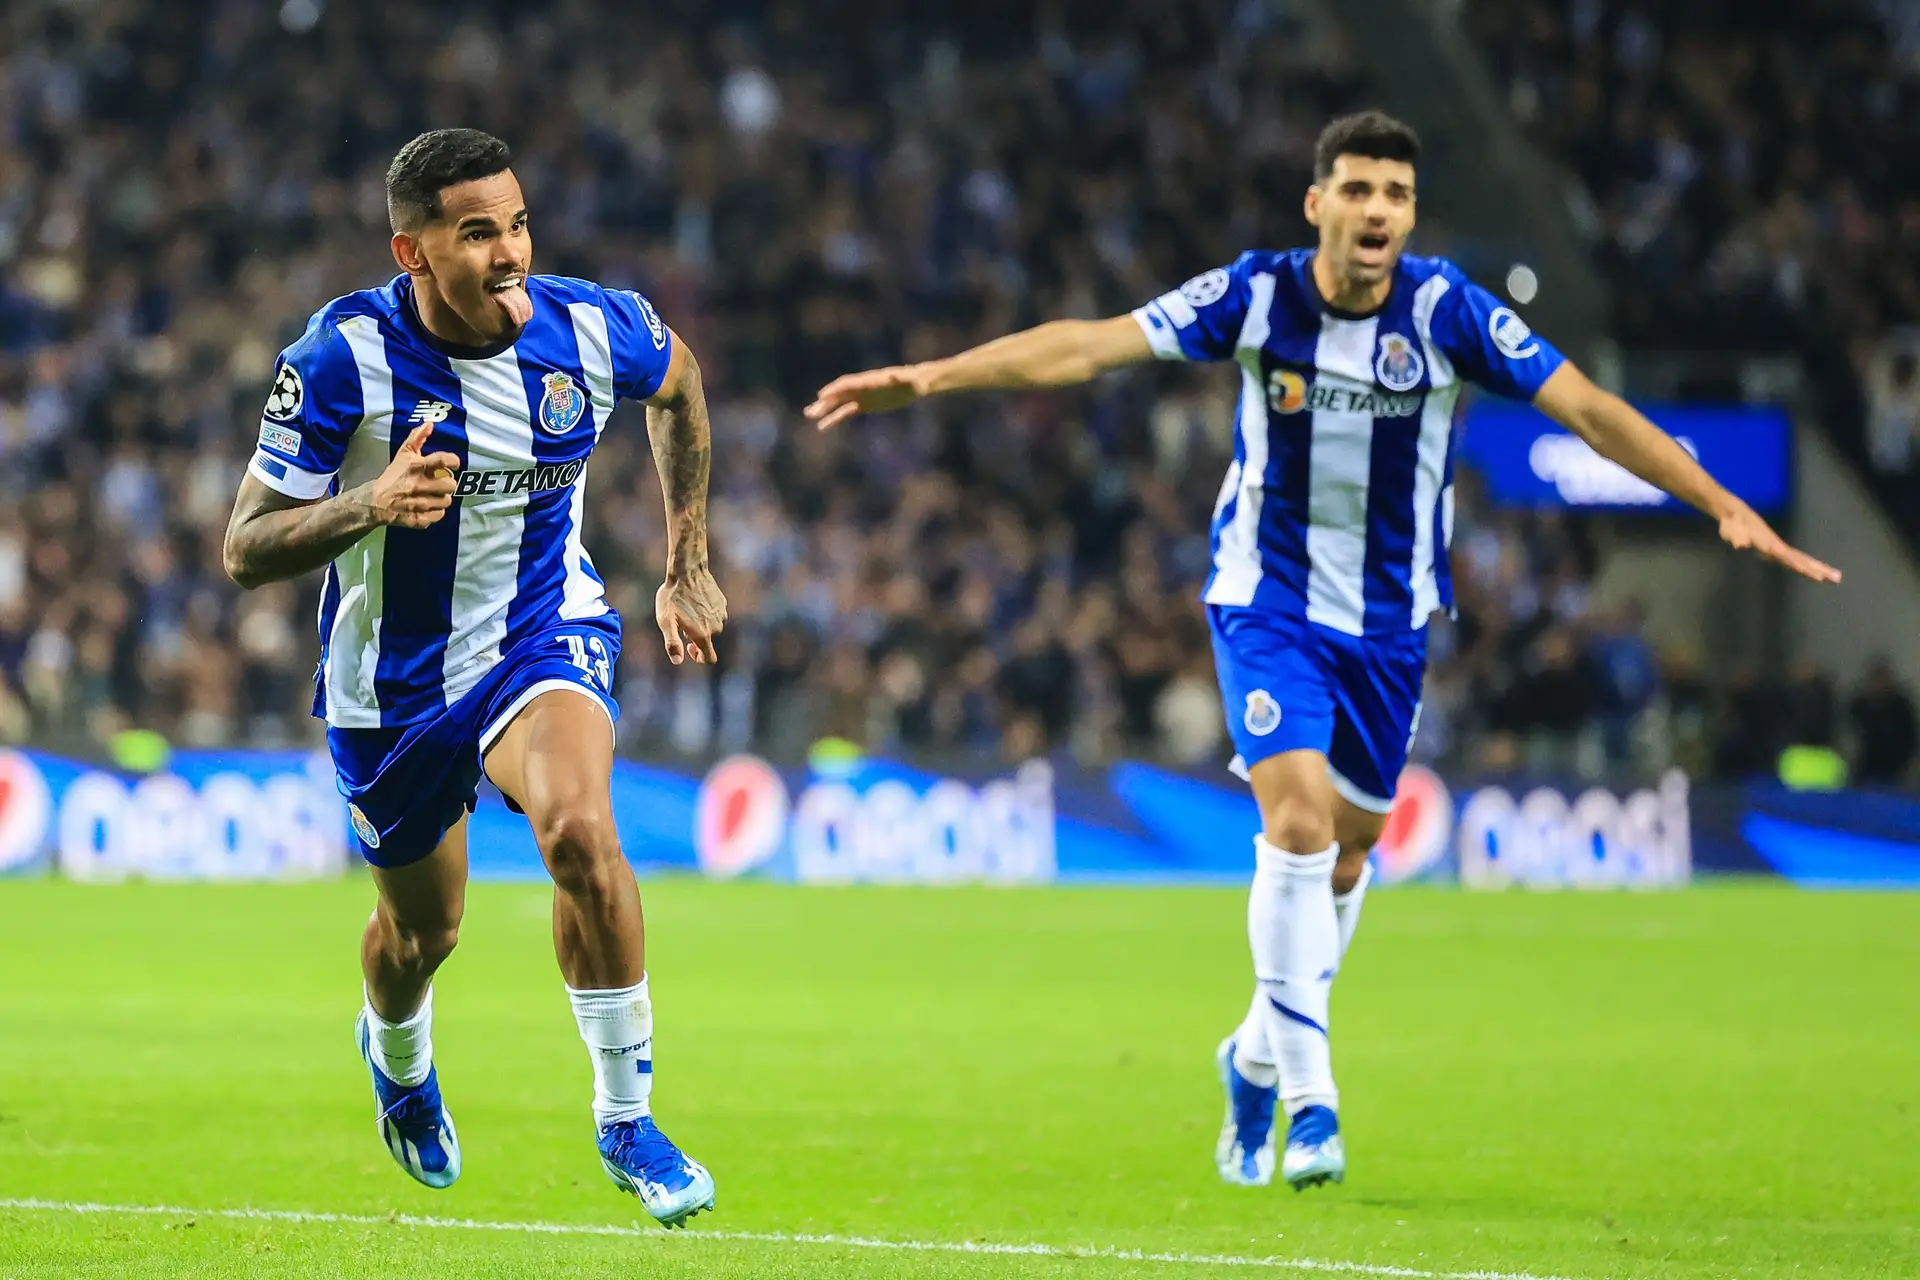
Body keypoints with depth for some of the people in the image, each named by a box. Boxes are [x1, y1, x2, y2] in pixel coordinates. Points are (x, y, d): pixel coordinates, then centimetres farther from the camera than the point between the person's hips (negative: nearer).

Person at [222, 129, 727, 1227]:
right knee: (423, 930, 17)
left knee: (580, 828, -31)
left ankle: (627, 1117, -17)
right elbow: (248, 551, -19)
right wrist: (369, 505, -39)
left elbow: (679, 384, 11)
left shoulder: (593, 331, -16)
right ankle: (398, 1056, 57)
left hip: (544, 633, 0)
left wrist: (689, 566, 13)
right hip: (394, 675, 0)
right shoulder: (344, 358, -23)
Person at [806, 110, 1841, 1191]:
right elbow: (1087, 346, -14)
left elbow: (1588, 407, -15)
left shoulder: (1447, 311, -14)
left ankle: (1259, 1059, 36)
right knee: (1299, 819, -19)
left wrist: (1727, 507, -22)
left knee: (1347, 850, 11)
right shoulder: (1257, 296, -14)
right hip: (1268, 604, -2)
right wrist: (930, 377, -21)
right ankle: (1308, 1100, -14)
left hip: (1391, 619, 2)